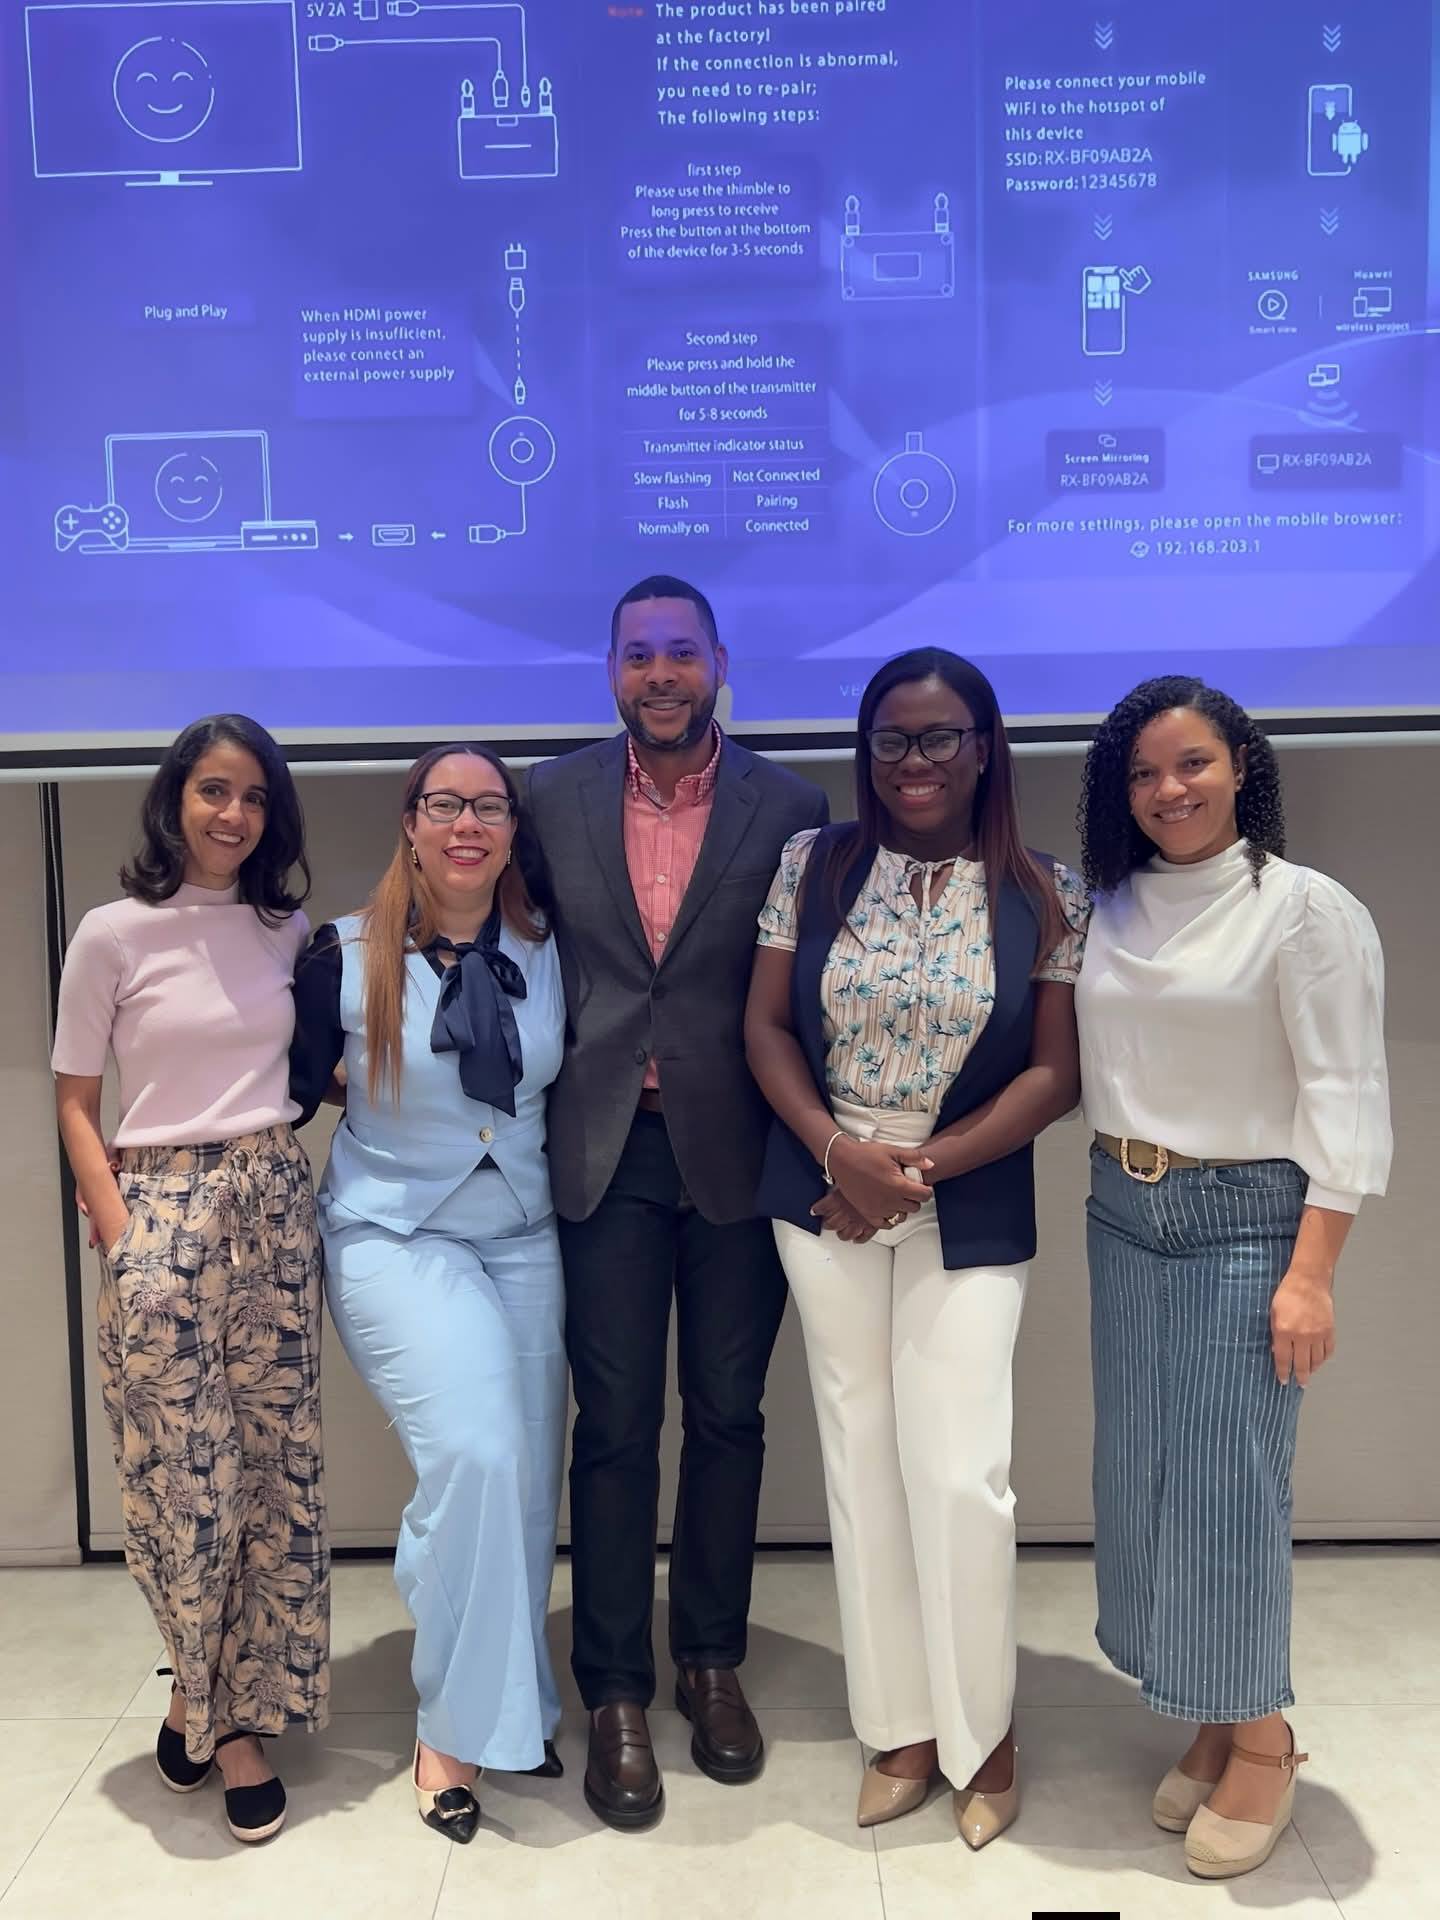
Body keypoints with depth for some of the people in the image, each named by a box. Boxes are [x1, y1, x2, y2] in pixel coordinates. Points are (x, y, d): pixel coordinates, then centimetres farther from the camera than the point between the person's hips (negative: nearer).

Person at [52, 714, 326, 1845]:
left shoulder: (288, 930, 7)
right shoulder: (115, 935, -3)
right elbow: (76, 1103, 0)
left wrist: (287, 1181, 4)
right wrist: (121, 1233, -8)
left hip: (277, 1208, 4)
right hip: (162, 1210, -3)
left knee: (278, 1460, 5)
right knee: (184, 1474, 0)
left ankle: (232, 1710, 23)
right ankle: (208, 1690, 28)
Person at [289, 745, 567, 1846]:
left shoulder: (547, 949, 2)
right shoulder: (346, 956, -7)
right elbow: (289, 1092, -1)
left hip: (523, 1238, 4)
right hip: (394, 1238, -4)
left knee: (527, 1478, 5)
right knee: (473, 1452, -19)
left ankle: (508, 1702, 29)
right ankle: (457, 1724, 2)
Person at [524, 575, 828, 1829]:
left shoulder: (789, 808, 0)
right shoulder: (553, 800, 4)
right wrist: (536, 1119, 1)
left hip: (735, 1151, 0)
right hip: (605, 1150, 0)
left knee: (727, 1418, 12)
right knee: (615, 1428, 5)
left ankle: (713, 1662, 31)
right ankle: (616, 1695, 20)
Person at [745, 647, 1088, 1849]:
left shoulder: (1048, 895, -3)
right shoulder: (814, 866, 1)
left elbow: (1057, 1074, -4)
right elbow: (766, 1026, 2)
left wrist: (924, 1166, -13)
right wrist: (837, 1150, -13)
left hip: (971, 1216, -2)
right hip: (825, 1199, 2)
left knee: (960, 1473, -3)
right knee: (863, 1460, 9)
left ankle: (981, 1731, 22)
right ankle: (903, 1726, 26)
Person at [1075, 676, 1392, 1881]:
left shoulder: (1308, 909, -9)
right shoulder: (1110, 911, 6)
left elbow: (1346, 1102, -11)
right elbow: (1080, 1066, 8)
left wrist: (1311, 1273, -15)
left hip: (1244, 1224, -5)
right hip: (1123, 1218, 5)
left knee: (1229, 1484, 0)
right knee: (1141, 1476, 11)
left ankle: (1263, 1739, 22)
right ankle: (1208, 1723, 30)